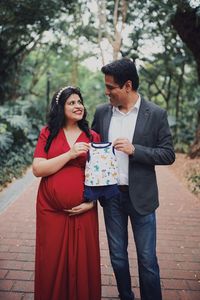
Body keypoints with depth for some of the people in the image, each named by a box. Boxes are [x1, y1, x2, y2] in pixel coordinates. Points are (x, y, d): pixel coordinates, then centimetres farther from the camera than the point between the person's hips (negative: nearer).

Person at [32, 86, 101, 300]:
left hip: (82, 211, 1)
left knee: (82, 261, 7)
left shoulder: (92, 137, 6)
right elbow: (37, 169, -7)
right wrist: (70, 154, -15)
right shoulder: (48, 133, 4)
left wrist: (92, 202, -6)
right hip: (51, 210, 0)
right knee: (52, 261, 7)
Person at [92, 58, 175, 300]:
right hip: (111, 195, 3)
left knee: (147, 260, 7)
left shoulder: (156, 114, -8)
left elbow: (168, 155, -8)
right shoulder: (102, 112, 2)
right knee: (117, 257, 17)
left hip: (141, 196, -3)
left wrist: (134, 150, -22)